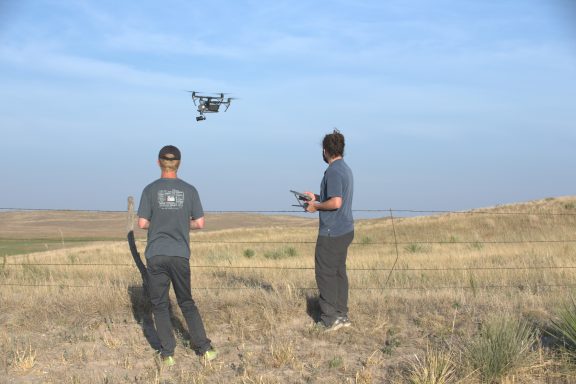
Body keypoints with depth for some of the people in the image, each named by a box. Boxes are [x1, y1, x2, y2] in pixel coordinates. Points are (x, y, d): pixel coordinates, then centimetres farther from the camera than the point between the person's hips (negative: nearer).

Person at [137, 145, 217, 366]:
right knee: (187, 303, 14)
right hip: (180, 255, 2)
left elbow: (142, 223, -5)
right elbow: (199, 223, 1)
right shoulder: (189, 190, 1)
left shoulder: (151, 190, -3)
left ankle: (167, 354, 6)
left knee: (160, 305, 8)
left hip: (156, 255, -2)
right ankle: (205, 349, 11)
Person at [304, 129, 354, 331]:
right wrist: (317, 197, 19)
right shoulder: (346, 169, 13)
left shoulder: (334, 172, -17)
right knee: (339, 271, 13)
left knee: (325, 273, -2)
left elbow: (336, 202, -25)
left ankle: (330, 319, 2)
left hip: (332, 232, -9)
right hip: (345, 230, 9)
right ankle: (342, 315, 18)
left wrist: (316, 206, -10)